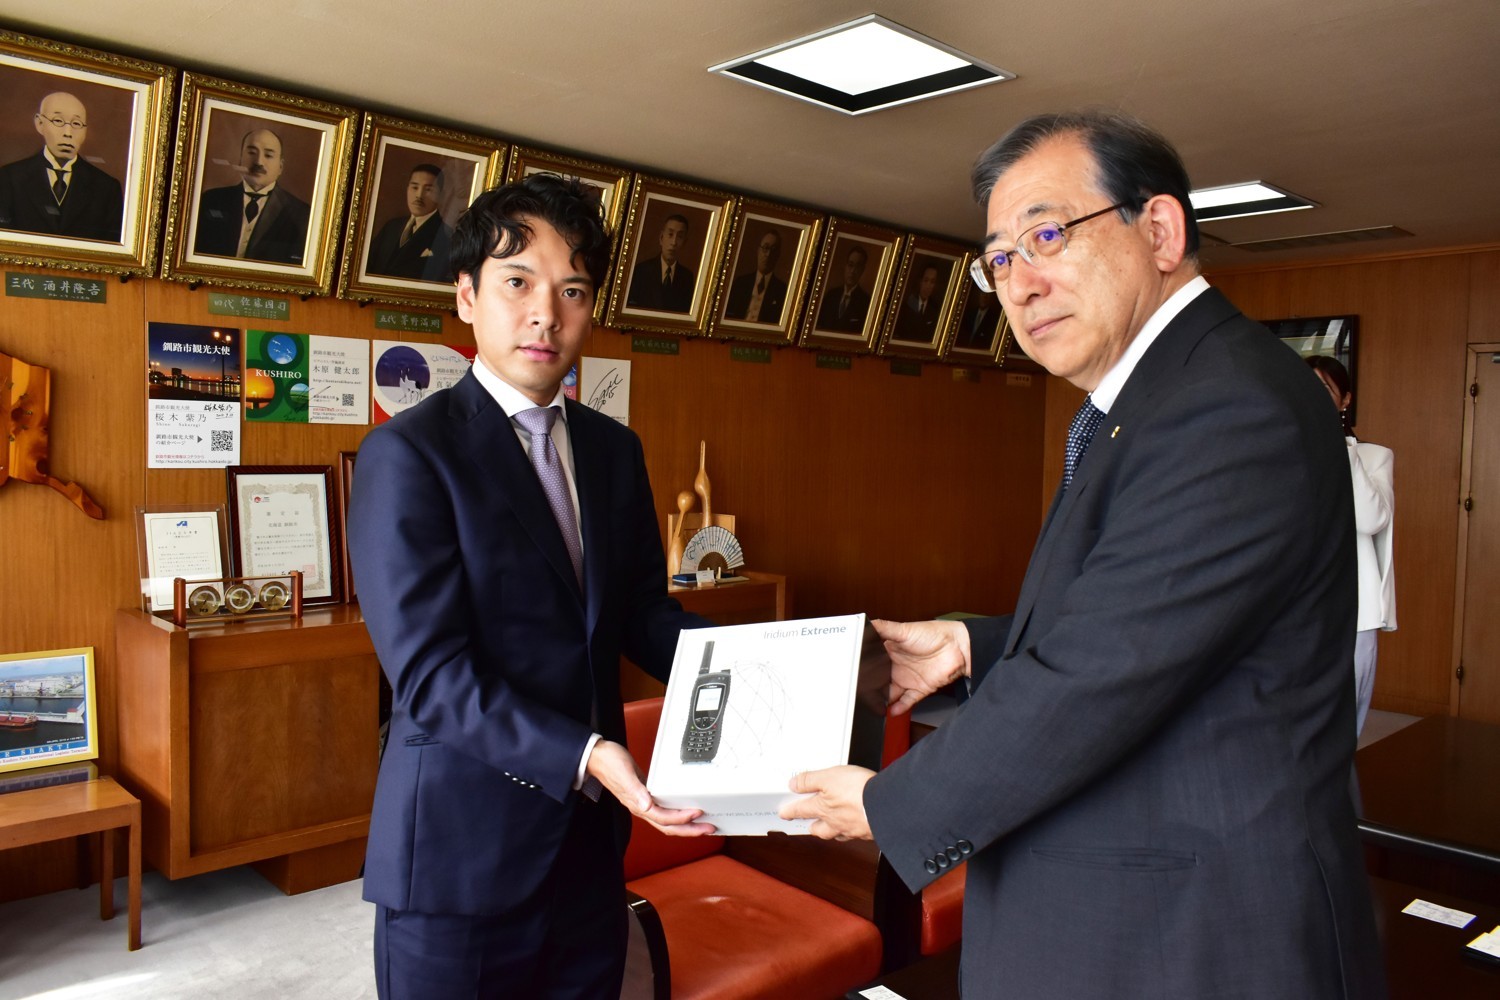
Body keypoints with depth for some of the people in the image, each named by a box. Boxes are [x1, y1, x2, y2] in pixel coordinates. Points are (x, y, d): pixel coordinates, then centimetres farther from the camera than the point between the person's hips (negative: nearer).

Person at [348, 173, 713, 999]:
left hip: (588, 839, 6)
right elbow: (430, 674, -19)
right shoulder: (408, 452, -13)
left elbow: (642, 610, 8)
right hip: (461, 849, -5)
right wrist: (585, 758, -29)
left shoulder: (613, 449, 7)